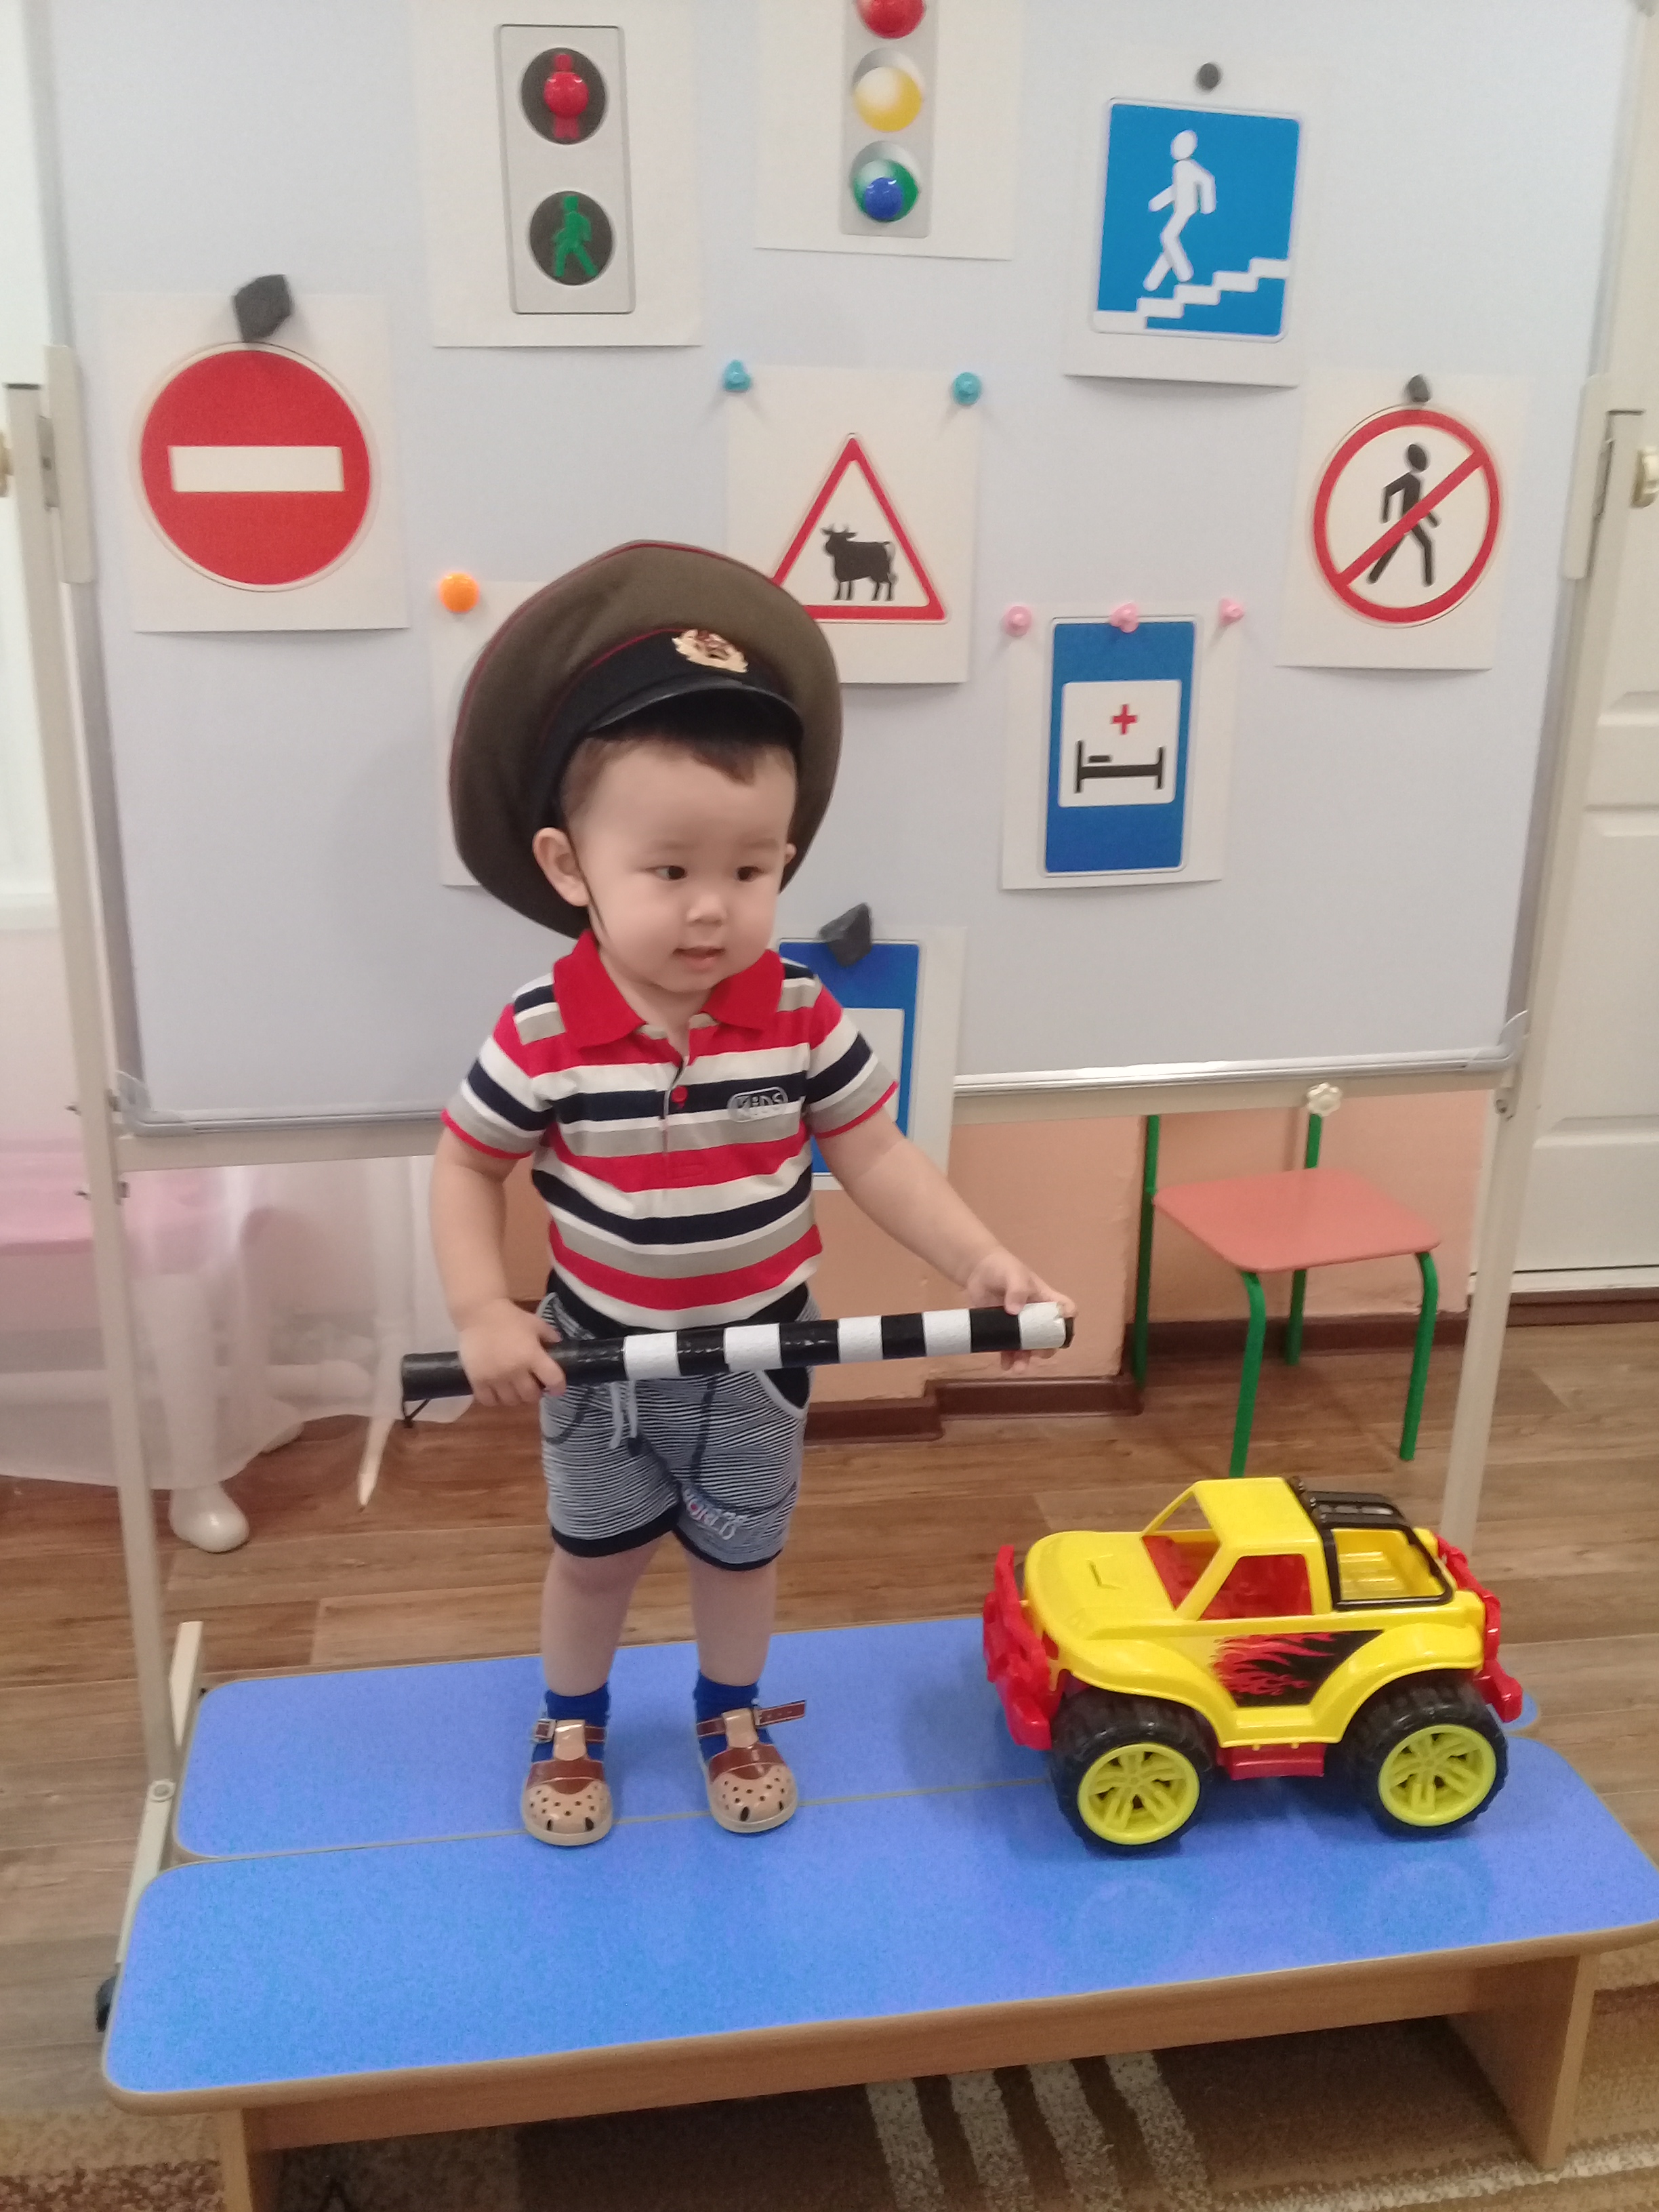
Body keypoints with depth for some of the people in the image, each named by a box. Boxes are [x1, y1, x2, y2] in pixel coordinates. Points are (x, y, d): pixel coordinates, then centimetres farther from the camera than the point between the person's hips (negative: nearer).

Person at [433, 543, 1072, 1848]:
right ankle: (571, 1726, 47)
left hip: (758, 1353, 1)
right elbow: (467, 1166, -8)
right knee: (596, 1555, 21)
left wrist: (982, 1264, -19)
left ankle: (733, 1714, 49)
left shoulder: (803, 1019, -19)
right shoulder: (541, 1036, -23)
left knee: (739, 1553, 22)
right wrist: (485, 1316, -16)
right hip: (601, 1353, -1)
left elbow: (875, 1157, -10)